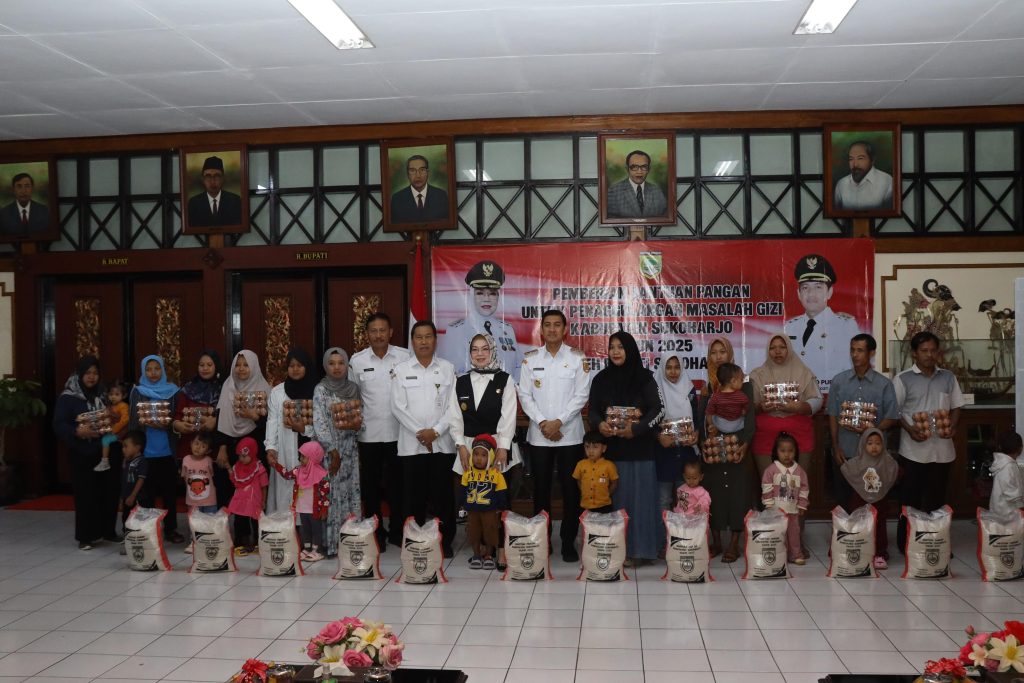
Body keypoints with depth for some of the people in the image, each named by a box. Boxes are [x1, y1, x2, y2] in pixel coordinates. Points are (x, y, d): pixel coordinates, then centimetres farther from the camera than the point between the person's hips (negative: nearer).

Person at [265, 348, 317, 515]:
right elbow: (272, 421, 4)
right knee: (287, 491, 0)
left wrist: (304, 428, -15)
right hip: (286, 451, 1)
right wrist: (270, 446, -7)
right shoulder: (277, 392, 8)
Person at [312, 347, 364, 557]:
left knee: (351, 491, 3)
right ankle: (330, 543, 1)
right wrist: (333, 451, -14)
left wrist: (357, 423, 0)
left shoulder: (353, 388, 9)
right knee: (331, 494, -5)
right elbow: (319, 423, -11)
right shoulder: (321, 390, -5)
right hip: (328, 448, -4)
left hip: (350, 448, 4)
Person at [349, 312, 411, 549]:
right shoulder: (357, 361, 1)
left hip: (398, 432, -1)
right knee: (371, 485, 9)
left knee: (397, 484, 8)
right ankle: (375, 533, 21)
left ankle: (397, 531, 22)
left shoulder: (404, 357, -2)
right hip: (369, 434, 1)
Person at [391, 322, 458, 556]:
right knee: (414, 494, 4)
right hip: (411, 444, 0)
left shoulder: (448, 368, 6)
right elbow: (398, 406, -2)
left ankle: (445, 541, 13)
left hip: (442, 443, 0)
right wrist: (420, 433, -9)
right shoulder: (401, 369, 4)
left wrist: (435, 431, -10)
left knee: (443, 494, 3)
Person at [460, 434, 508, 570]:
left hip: (491, 511, -2)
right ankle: (476, 555, 23)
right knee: (473, 531, 9)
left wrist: (500, 509, -5)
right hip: (472, 511, 2)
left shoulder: (496, 474, -10)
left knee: (490, 532, 6)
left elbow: (502, 494, -5)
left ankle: (488, 556, 22)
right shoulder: (468, 472, -3)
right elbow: (463, 491, 5)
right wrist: (464, 506, 2)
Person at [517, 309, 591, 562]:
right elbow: (524, 395, 2)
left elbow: (581, 395, -4)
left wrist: (558, 422, -12)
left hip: (569, 434, -1)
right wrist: (542, 423, -9)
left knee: (570, 488, 2)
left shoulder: (577, 358, 1)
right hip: (538, 434, 1)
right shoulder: (530, 358, 5)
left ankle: (569, 542, 13)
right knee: (541, 487, 7)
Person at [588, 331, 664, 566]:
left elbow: (657, 409, -5)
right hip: (611, 448, 2)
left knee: (640, 497, -1)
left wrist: (637, 428, -19)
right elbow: (593, 410, 7)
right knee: (616, 498, 2)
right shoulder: (601, 379, 8)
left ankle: (641, 549, 6)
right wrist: (599, 424, -16)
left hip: (640, 448, -2)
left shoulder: (644, 378, 0)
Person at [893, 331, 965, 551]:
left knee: (937, 498, 11)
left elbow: (956, 407, 12)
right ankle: (905, 543, 12)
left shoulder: (948, 378, 8)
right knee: (911, 498, 3)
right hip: (914, 449, -3)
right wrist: (909, 430, -17)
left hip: (942, 448, 4)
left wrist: (952, 426, -7)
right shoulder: (903, 379, -4)